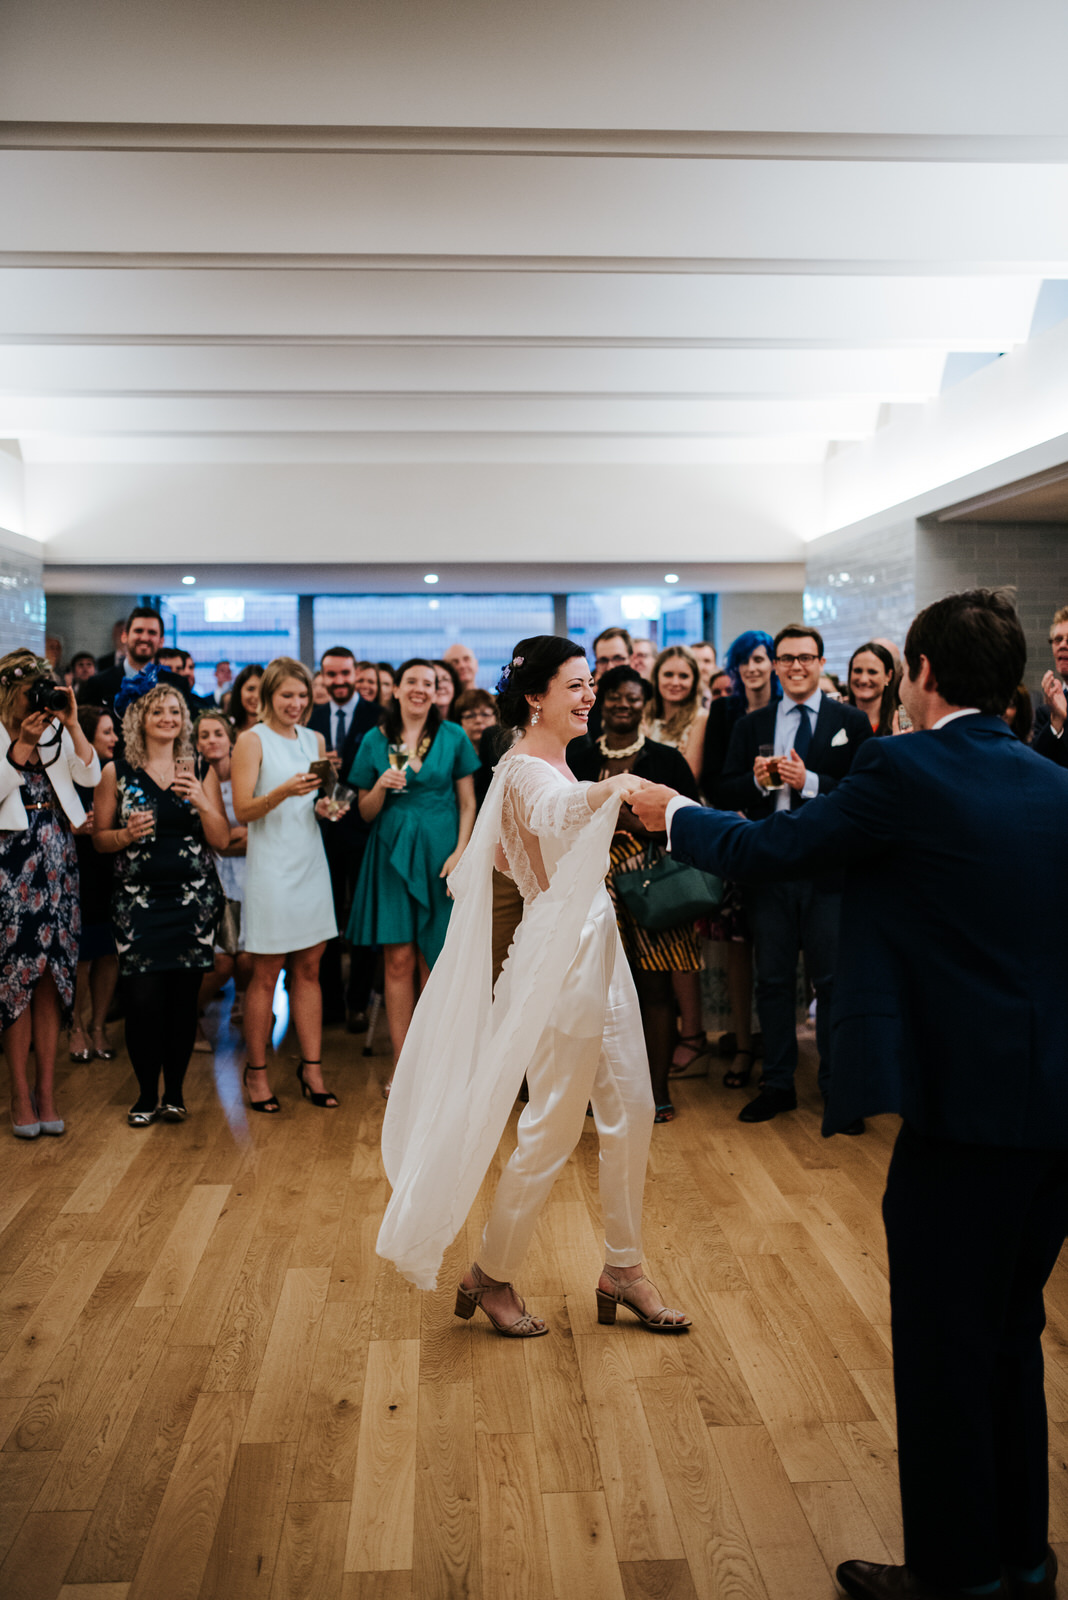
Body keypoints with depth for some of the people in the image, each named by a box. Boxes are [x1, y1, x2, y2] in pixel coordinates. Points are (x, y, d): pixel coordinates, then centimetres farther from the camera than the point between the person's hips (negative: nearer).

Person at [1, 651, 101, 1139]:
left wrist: (72, 725, -9)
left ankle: (46, 1088, 11)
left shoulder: (57, 731, 9)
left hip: (57, 860, 4)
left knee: (53, 974, 4)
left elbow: (90, 776, -2)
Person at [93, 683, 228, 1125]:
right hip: (138, 899, -1)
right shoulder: (117, 772, 5)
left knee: (184, 998, 2)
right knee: (143, 998, -7)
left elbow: (221, 839, 5)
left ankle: (175, 1091, 17)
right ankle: (147, 1093, 11)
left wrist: (201, 801, -11)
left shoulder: (201, 771, 8)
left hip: (194, 898, 1)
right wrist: (128, 834, -13)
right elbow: (99, 837, 7)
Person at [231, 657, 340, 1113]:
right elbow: (242, 811, -9)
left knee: (309, 970, 8)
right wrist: (284, 791, -24)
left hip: (310, 862, 5)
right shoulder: (252, 740, -3)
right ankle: (257, 1072, 12)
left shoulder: (314, 740, 14)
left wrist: (326, 806, -1)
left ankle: (311, 1068, 14)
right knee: (266, 974, 0)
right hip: (271, 866, -5)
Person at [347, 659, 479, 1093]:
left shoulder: (453, 737, 4)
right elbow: (366, 813, 9)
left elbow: (468, 803, 4)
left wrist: (460, 852, -8)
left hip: (439, 853, -1)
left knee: (433, 960, 2)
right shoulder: (376, 740, 6)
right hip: (392, 854, 1)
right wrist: (381, 787, -11)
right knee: (399, 959, -1)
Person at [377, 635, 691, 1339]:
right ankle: (491, 1275, 20)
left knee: (632, 1110, 12)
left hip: (597, 947, 9)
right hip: (559, 957, -9)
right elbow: (550, 814, -44)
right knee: (554, 1129, 1)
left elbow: (501, 851, 25)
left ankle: (623, 1270, 26)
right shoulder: (527, 770, -17)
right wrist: (607, 790, -61)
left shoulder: (556, 765, 13)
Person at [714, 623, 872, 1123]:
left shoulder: (852, 722, 2)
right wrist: (758, 782, -14)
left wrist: (811, 782, -19)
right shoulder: (750, 725, 10)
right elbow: (722, 792, 4)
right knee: (772, 980, 11)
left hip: (829, 871, -3)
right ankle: (778, 1084, 23)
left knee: (834, 981, 3)